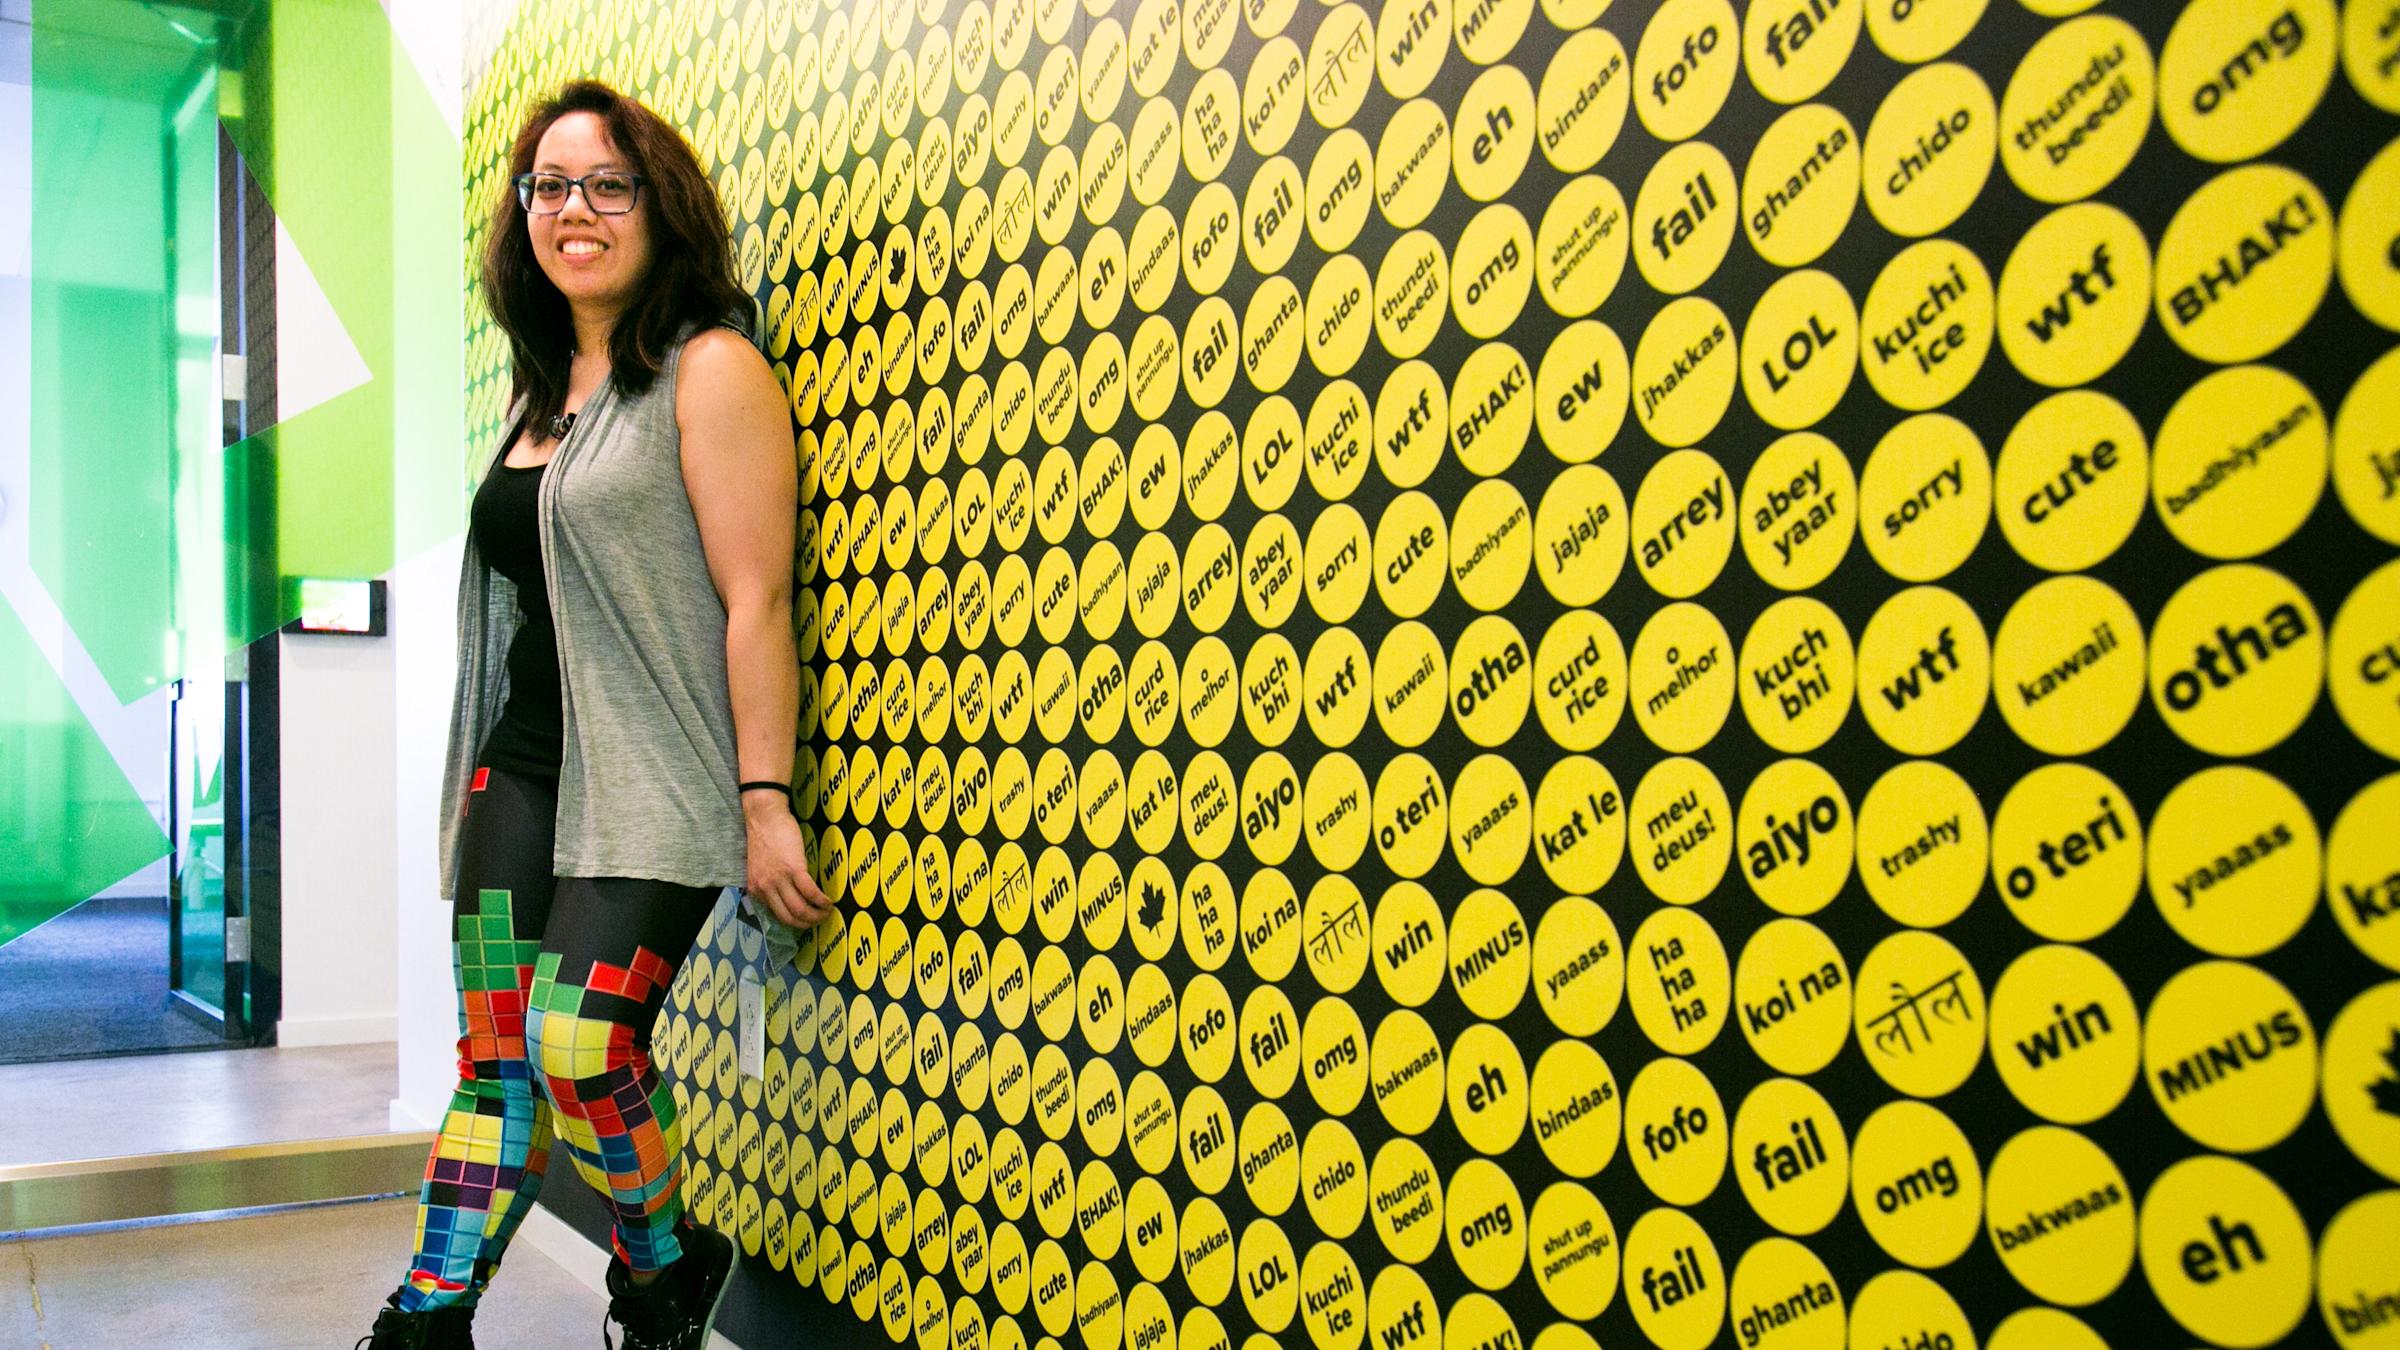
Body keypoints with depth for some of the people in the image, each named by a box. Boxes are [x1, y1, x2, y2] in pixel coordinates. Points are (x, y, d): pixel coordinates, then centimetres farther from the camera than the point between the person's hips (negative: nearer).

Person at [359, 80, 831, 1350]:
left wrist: (766, 802, -17)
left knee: (577, 1047, -13)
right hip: (519, 768, 7)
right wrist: (491, 765, 21)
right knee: (492, 1046, 7)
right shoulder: (543, 385, 17)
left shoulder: (710, 371, -6)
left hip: (649, 777, -7)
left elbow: (754, 602, -13)